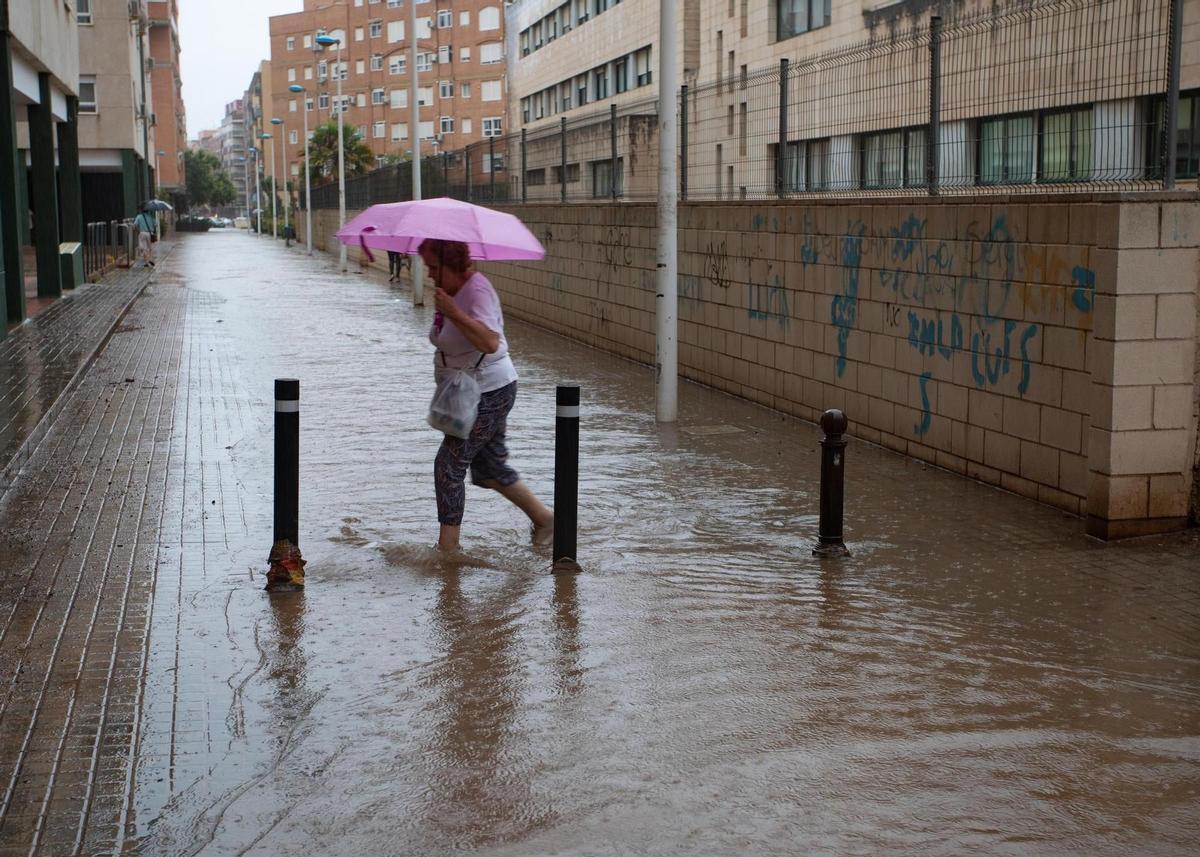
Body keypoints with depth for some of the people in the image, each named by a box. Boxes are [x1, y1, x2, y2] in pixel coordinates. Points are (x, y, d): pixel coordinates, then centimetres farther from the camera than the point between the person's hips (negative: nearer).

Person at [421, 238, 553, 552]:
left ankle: (447, 546, 3)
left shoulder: (476, 290, -22)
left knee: (449, 464, -6)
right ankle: (543, 518, 27)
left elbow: (490, 342, -37)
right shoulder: (451, 289, 8)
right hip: (471, 393, 10)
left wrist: (454, 313, -38)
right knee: (488, 467, 17)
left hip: (488, 393, -10)